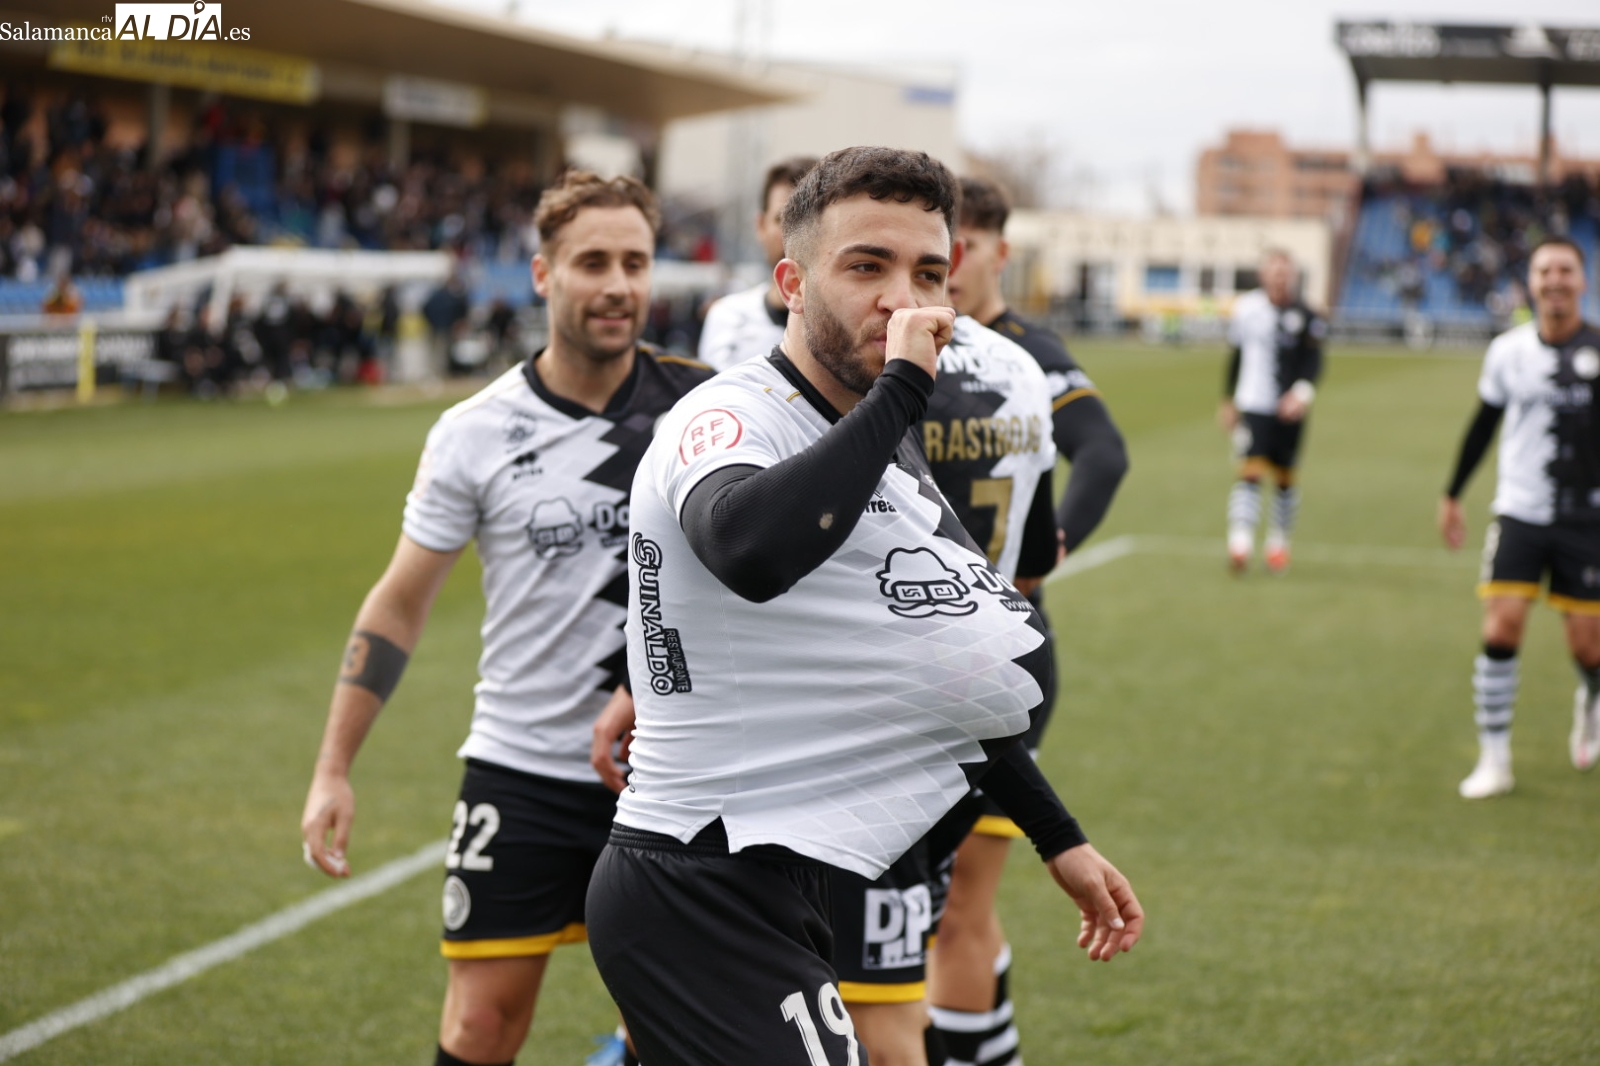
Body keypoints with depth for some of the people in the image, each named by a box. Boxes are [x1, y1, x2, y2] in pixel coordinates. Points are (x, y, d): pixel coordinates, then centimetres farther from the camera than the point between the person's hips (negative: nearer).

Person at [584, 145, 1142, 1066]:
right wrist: (901, 391, -30)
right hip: (706, 904, -10)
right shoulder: (730, 418, -15)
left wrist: (1061, 843, 27)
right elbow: (752, 550, -41)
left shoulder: (888, 447, 17)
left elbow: (933, 680, 27)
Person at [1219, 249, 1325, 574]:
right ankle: (1240, 542, -20)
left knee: (1285, 477, 9)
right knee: (1252, 470, -14)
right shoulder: (1246, 308, 2)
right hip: (1253, 405, -1)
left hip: (1290, 410, 1)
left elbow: (1313, 360, -9)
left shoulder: (1306, 316, -2)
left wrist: (1302, 391, -27)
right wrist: (1229, 401, 18)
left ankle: (1279, 543, 26)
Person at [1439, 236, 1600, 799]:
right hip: (1519, 514, 1)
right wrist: (1452, 495, 18)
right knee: (1500, 631, -12)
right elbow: (1484, 425, 14)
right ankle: (1493, 761, -2)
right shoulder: (1508, 351, 1)